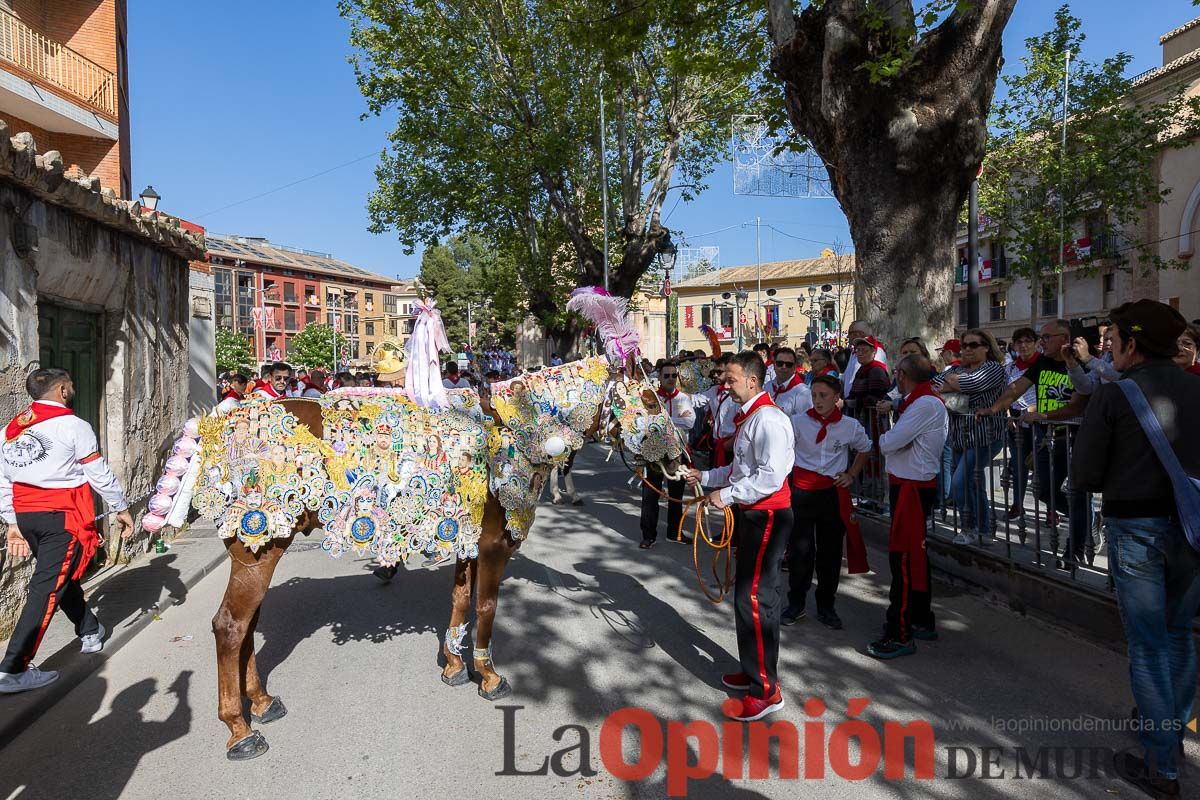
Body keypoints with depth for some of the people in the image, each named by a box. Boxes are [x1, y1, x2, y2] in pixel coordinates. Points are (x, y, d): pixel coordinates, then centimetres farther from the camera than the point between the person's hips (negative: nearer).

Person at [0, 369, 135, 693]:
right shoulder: (73, 426, -9)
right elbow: (99, 474, -7)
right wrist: (122, 509, 3)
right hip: (64, 518, -7)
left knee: (63, 576, 21)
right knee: (48, 587, -5)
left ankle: (90, 631, 37)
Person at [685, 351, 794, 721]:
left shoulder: (768, 418, -18)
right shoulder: (747, 417, 15)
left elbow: (771, 475, -26)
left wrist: (728, 495, -21)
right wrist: (705, 476, 14)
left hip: (768, 516, -10)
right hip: (752, 514, 10)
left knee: (754, 598, -8)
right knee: (750, 593, 17)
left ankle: (766, 690, 3)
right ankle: (753, 670, 32)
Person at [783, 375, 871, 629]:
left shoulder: (850, 426, -2)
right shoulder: (798, 422, -6)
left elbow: (864, 450, 17)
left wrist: (851, 475, 7)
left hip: (834, 493, 1)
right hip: (802, 491, -1)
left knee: (830, 551, 10)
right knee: (800, 549, 4)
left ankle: (826, 606, 25)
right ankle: (796, 603, 22)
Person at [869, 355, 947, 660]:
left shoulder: (925, 405, -18)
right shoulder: (924, 401, 15)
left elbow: (887, 443, -20)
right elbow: (893, 444, 13)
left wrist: (885, 437, -1)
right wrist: (892, 438, -6)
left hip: (911, 487, -10)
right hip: (910, 483, 10)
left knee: (903, 557, -7)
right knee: (915, 554, 18)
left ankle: (900, 635, -1)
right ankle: (922, 621, 31)